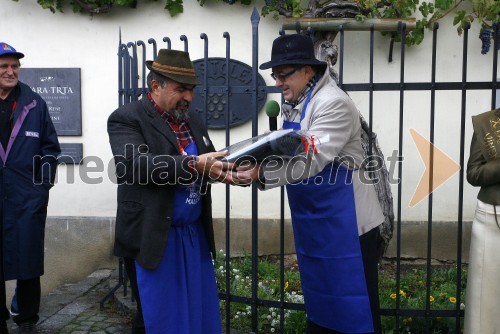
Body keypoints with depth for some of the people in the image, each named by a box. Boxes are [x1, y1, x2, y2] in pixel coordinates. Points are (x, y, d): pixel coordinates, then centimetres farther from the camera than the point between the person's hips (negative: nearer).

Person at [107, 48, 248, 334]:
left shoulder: (192, 121, 12)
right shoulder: (127, 119, -9)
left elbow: (209, 163, 14)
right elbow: (136, 163, -25)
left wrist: (227, 171, -9)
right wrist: (193, 165, -33)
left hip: (195, 235, 6)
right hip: (153, 239, -6)